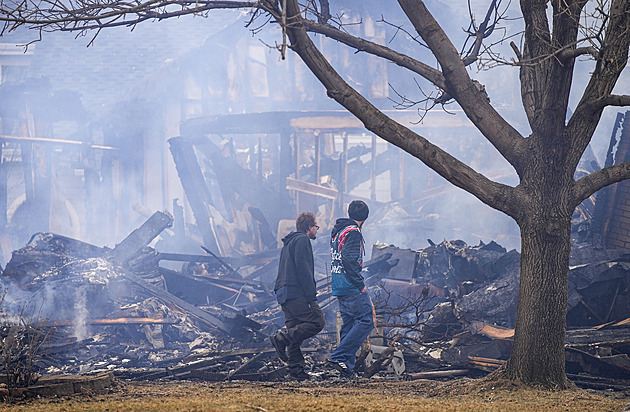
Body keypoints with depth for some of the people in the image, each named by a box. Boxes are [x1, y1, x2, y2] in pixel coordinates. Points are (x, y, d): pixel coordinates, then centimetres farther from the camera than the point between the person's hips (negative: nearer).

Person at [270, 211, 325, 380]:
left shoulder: (288, 243, 26)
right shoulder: (302, 240, -4)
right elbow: (303, 269, -15)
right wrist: (311, 295, -18)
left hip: (284, 294, 10)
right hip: (298, 293, -10)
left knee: (295, 331, 7)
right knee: (317, 322, -12)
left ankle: (296, 369, 1)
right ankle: (282, 338, -20)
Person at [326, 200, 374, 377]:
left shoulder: (337, 231, 17)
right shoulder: (353, 233, -12)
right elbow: (349, 260, -23)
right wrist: (361, 285, -17)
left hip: (339, 289, 10)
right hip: (352, 289, -10)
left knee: (348, 324, 11)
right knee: (366, 321, -7)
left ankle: (347, 367, 9)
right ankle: (338, 356, -14)